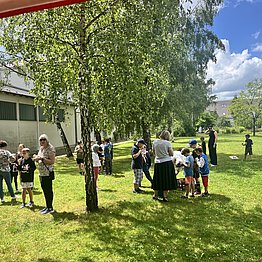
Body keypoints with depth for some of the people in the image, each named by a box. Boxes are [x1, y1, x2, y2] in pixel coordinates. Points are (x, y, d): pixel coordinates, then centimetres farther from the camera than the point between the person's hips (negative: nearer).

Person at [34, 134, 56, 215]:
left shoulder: (50, 149, -13)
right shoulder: (41, 148, 14)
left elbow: (52, 161, -19)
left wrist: (41, 158, -23)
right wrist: (37, 158, 3)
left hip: (48, 173, -9)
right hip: (41, 173, 9)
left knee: (48, 190, -3)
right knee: (45, 190, 14)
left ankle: (50, 208, 6)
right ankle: (47, 206, 25)